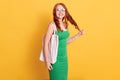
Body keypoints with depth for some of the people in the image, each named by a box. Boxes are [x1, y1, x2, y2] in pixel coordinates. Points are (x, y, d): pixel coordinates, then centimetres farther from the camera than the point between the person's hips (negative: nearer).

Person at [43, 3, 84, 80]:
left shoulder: (65, 24, 5)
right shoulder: (52, 25, -15)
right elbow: (46, 43, -15)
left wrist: (78, 35, 10)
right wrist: (47, 61, -16)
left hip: (64, 57, 7)